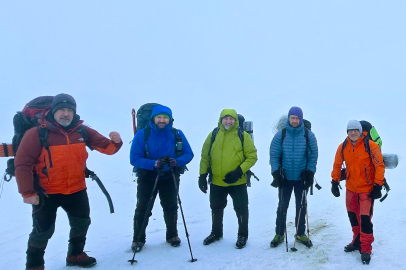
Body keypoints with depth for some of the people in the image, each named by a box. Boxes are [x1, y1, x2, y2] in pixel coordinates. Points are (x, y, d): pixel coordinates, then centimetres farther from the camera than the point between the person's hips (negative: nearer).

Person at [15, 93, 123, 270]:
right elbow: (23, 163, -14)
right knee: (43, 230, 5)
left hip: (76, 190, 5)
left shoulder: (83, 131, -3)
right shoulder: (37, 133, -15)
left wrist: (115, 142, -24)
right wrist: (27, 192, -16)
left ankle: (75, 255, 44)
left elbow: (106, 147, -1)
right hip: (46, 192, -4)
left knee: (82, 223, 18)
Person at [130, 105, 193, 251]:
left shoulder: (177, 134, -8)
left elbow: (188, 154, -5)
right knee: (143, 209, 4)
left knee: (171, 208, 15)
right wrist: (154, 163, -32)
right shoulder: (142, 134, -14)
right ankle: (138, 238, 23)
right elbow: (134, 158, -18)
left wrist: (177, 161, -26)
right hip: (147, 177, -2)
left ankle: (172, 235, 36)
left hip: (170, 177, 2)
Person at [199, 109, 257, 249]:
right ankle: (216, 233, 40)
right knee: (216, 208, 19)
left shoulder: (243, 135, -5)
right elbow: (205, 156, 6)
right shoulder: (213, 135, 2)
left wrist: (239, 171, -18)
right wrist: (202, 175, 0)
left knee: (241, 209, 9)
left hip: (238, 182, -3)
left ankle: (242, 235, 30)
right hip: (216, 181, 3)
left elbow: (252, 156, -6)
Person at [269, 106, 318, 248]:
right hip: (284, 177, 0)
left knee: (301, 206, 12)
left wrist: (310, 172, -8)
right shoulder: (280, 134, -5)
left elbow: (313, 155, -1)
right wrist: (276, 173, -11)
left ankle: (300, 233, 28)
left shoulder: (309, 135, -3)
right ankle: (279, 234, 22)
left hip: (302, 178, 1)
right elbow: (274, 155, -3)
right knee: (282, 206, 9)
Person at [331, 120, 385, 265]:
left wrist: (378, 186, -14)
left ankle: (366, 249, 8)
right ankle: (357, 241, 35)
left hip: (367, 189, -5)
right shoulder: (343, 147, -3)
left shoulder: (370, 145, -16)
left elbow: (380, 166, -13)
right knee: (353, 215, 16)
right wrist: (335, 182, 5)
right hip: (350, 188, 5)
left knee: (365, 219, -6)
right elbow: (337, 165, 8)